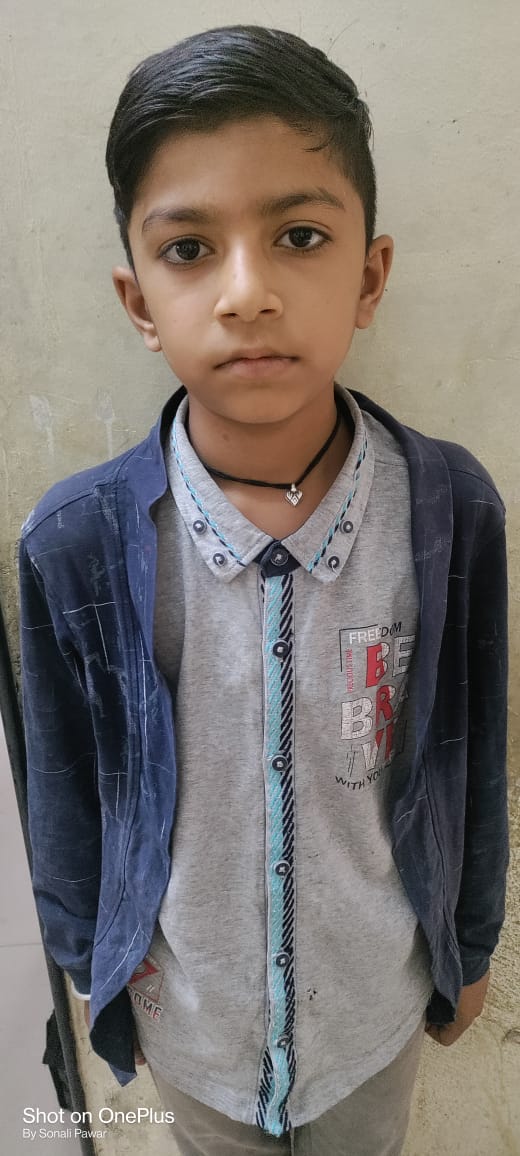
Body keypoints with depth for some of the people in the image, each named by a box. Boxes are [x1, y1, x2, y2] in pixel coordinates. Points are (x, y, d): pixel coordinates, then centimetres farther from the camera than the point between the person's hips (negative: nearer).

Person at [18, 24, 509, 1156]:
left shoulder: (452, 510, -23)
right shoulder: (74, 542, -25)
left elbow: (473, 763, -9)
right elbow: (67, 788, -9)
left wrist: (471, 946, 5)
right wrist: (90, 960, 5)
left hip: (378, 986, 1)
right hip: (187, 1002, 0)